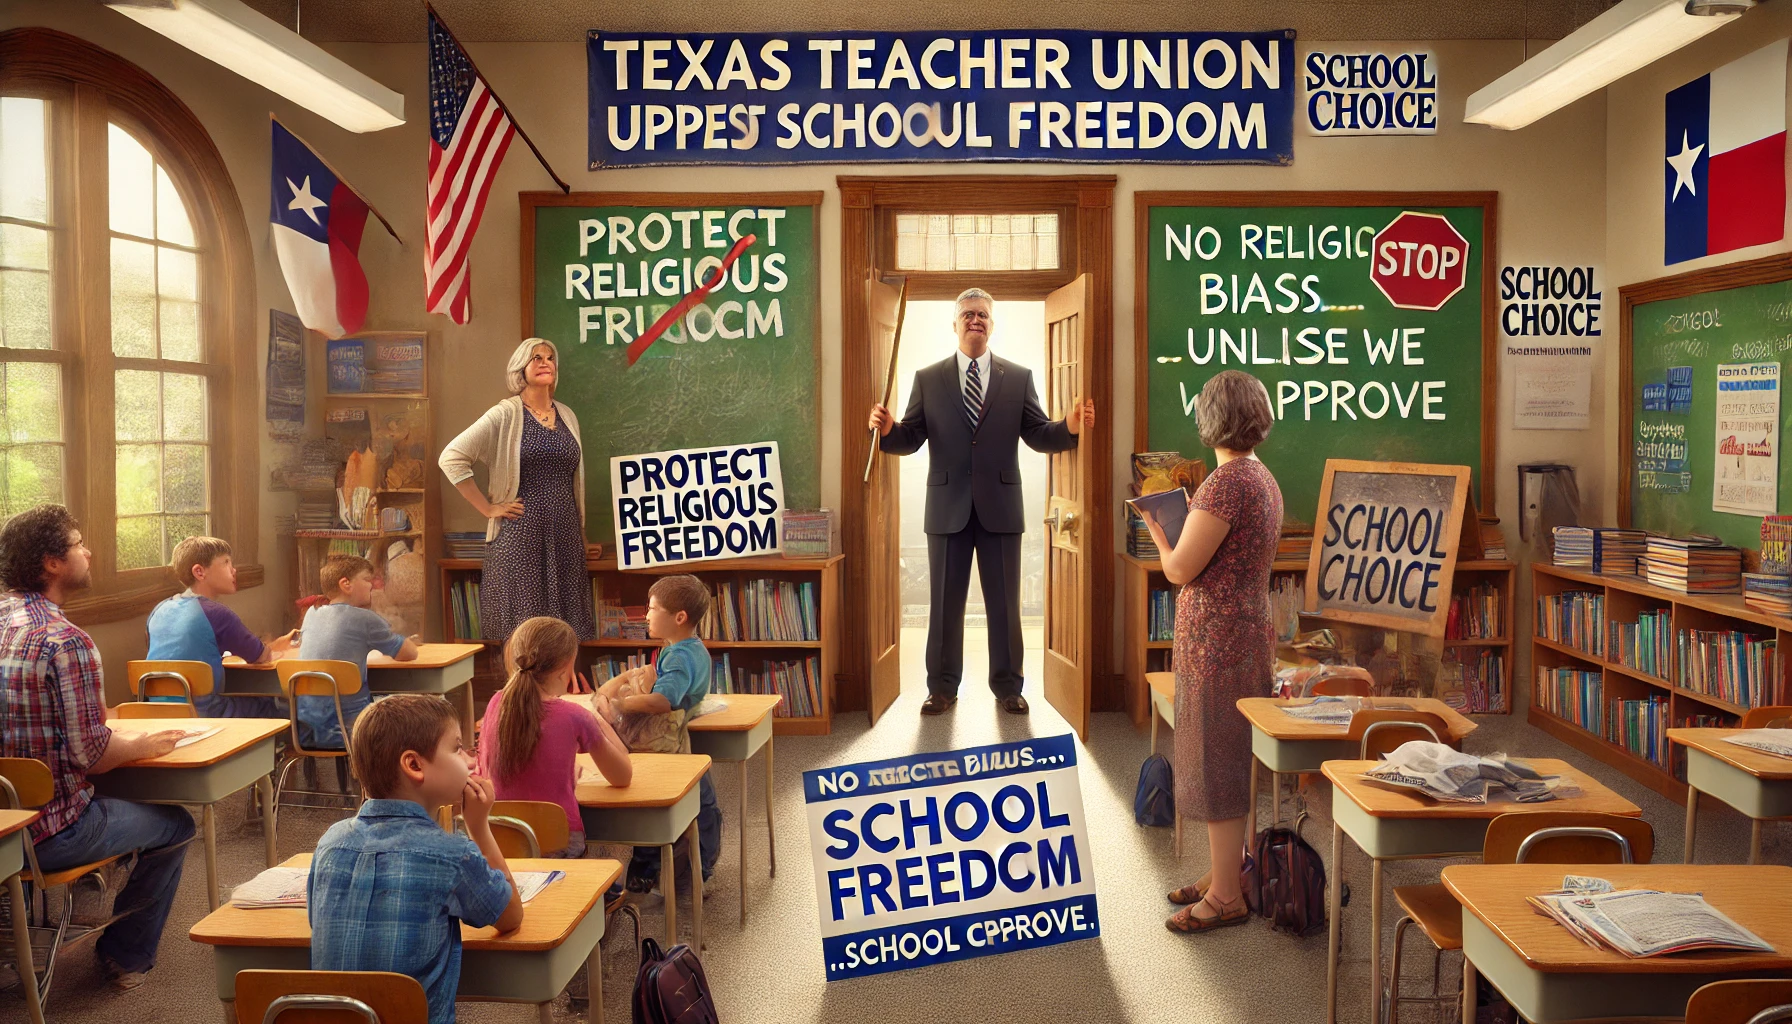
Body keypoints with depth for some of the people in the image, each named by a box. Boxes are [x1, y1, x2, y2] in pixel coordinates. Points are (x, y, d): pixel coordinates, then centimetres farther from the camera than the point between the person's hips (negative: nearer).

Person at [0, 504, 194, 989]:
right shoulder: (67, 642, -24)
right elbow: (93, 757, -21)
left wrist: (100, 723, 15)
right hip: (50, 832, -8)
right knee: (175, 825, 15)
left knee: (117, 802, 32)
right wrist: (144, 745, -3)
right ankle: (127, 959, 26)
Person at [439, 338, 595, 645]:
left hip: (565, 537, 5)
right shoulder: (504, 415, -4)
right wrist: (488, 508, -9)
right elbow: (451, 458, -9)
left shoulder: (568, 416, 14)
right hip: (521, 535, -5)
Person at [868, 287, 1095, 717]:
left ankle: (1007, 686, 21)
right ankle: (943, 688, 21)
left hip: (1001, 507, 0)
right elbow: (911, 438, 1)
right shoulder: (927, 379, 6)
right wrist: (887, 430, -20)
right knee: (944, 603, 8)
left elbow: (1038, 435, 1)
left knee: (1005, 603, 7)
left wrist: (1069, 427, -19)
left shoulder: (1019, 378, 6)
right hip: (947, 508, 0)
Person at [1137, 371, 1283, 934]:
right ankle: (1224, 872, 30)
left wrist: (1156, 528, -2)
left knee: (1216, 767, 0)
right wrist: (1187, 519, 18)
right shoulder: (1264, 478, 10)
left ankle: (1226, 897, 10)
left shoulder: (1226, 482, -20)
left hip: (1217, 644, -10)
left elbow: (1180, 569, -19)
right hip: (1249, 635, 10)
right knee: (1232, 765, 18)